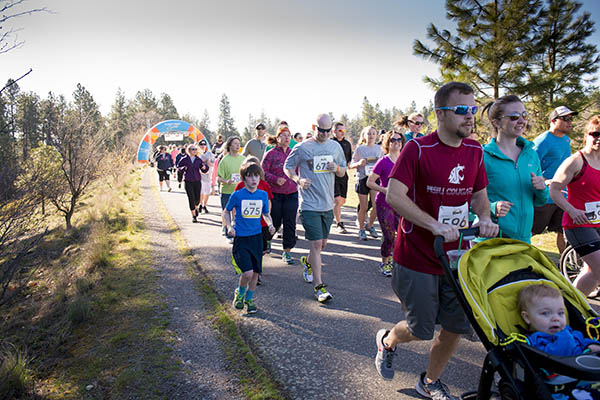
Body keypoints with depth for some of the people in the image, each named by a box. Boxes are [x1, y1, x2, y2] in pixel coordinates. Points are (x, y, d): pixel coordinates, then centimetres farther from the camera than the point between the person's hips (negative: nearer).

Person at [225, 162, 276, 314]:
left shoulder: (263, 195, 3)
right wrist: (229, 226, -7)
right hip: (240, 238, -4)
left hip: (257, 237, 4)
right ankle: (239, 293, 17)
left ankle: (249, 299, 31)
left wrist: (270, 224, -3)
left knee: (255, 272, 8)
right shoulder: (237, 195, -7)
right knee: (248, 272, -14)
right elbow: (226, 212, 8)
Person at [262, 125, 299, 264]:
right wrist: (275, 179, -19)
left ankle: (287, 252, 11)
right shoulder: (271, 154, -3)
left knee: (290, 223, 1)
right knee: (274, 222, 6)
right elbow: (263, 172, -6)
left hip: (291, 194, 3)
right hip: (275, 194, -3)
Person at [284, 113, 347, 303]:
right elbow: (288, 167, 5)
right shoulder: (302, 148, -5)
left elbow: (343, 172, 17)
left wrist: (337, 168, -7)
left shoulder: (335, 147, 9)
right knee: (316, 244, -9)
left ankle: (307, 261, 47)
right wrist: (298, 180, -14)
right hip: (309, 204, -5)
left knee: (322, 243, 16)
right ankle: (319, 286, -1)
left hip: (328, 204, 5)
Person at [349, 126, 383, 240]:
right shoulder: (360, 149, -1)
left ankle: (370, 225, 18)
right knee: (364, 207, 1)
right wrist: (359, 163, -19)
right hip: (362, 179, -2)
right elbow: (351, 165, 1)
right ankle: (361, 229, 22)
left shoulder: (378, 148, 8)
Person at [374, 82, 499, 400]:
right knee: (421, 330, 6)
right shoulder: (418, 149, -15)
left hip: (457, 257, 6)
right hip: (417, 258, -6)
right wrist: (435, 225, -30)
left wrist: (484, 218, -4)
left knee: (457, 327, 12)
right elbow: (394, 195, -23)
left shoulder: (475, 151, 5)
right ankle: (387, 341, 42)